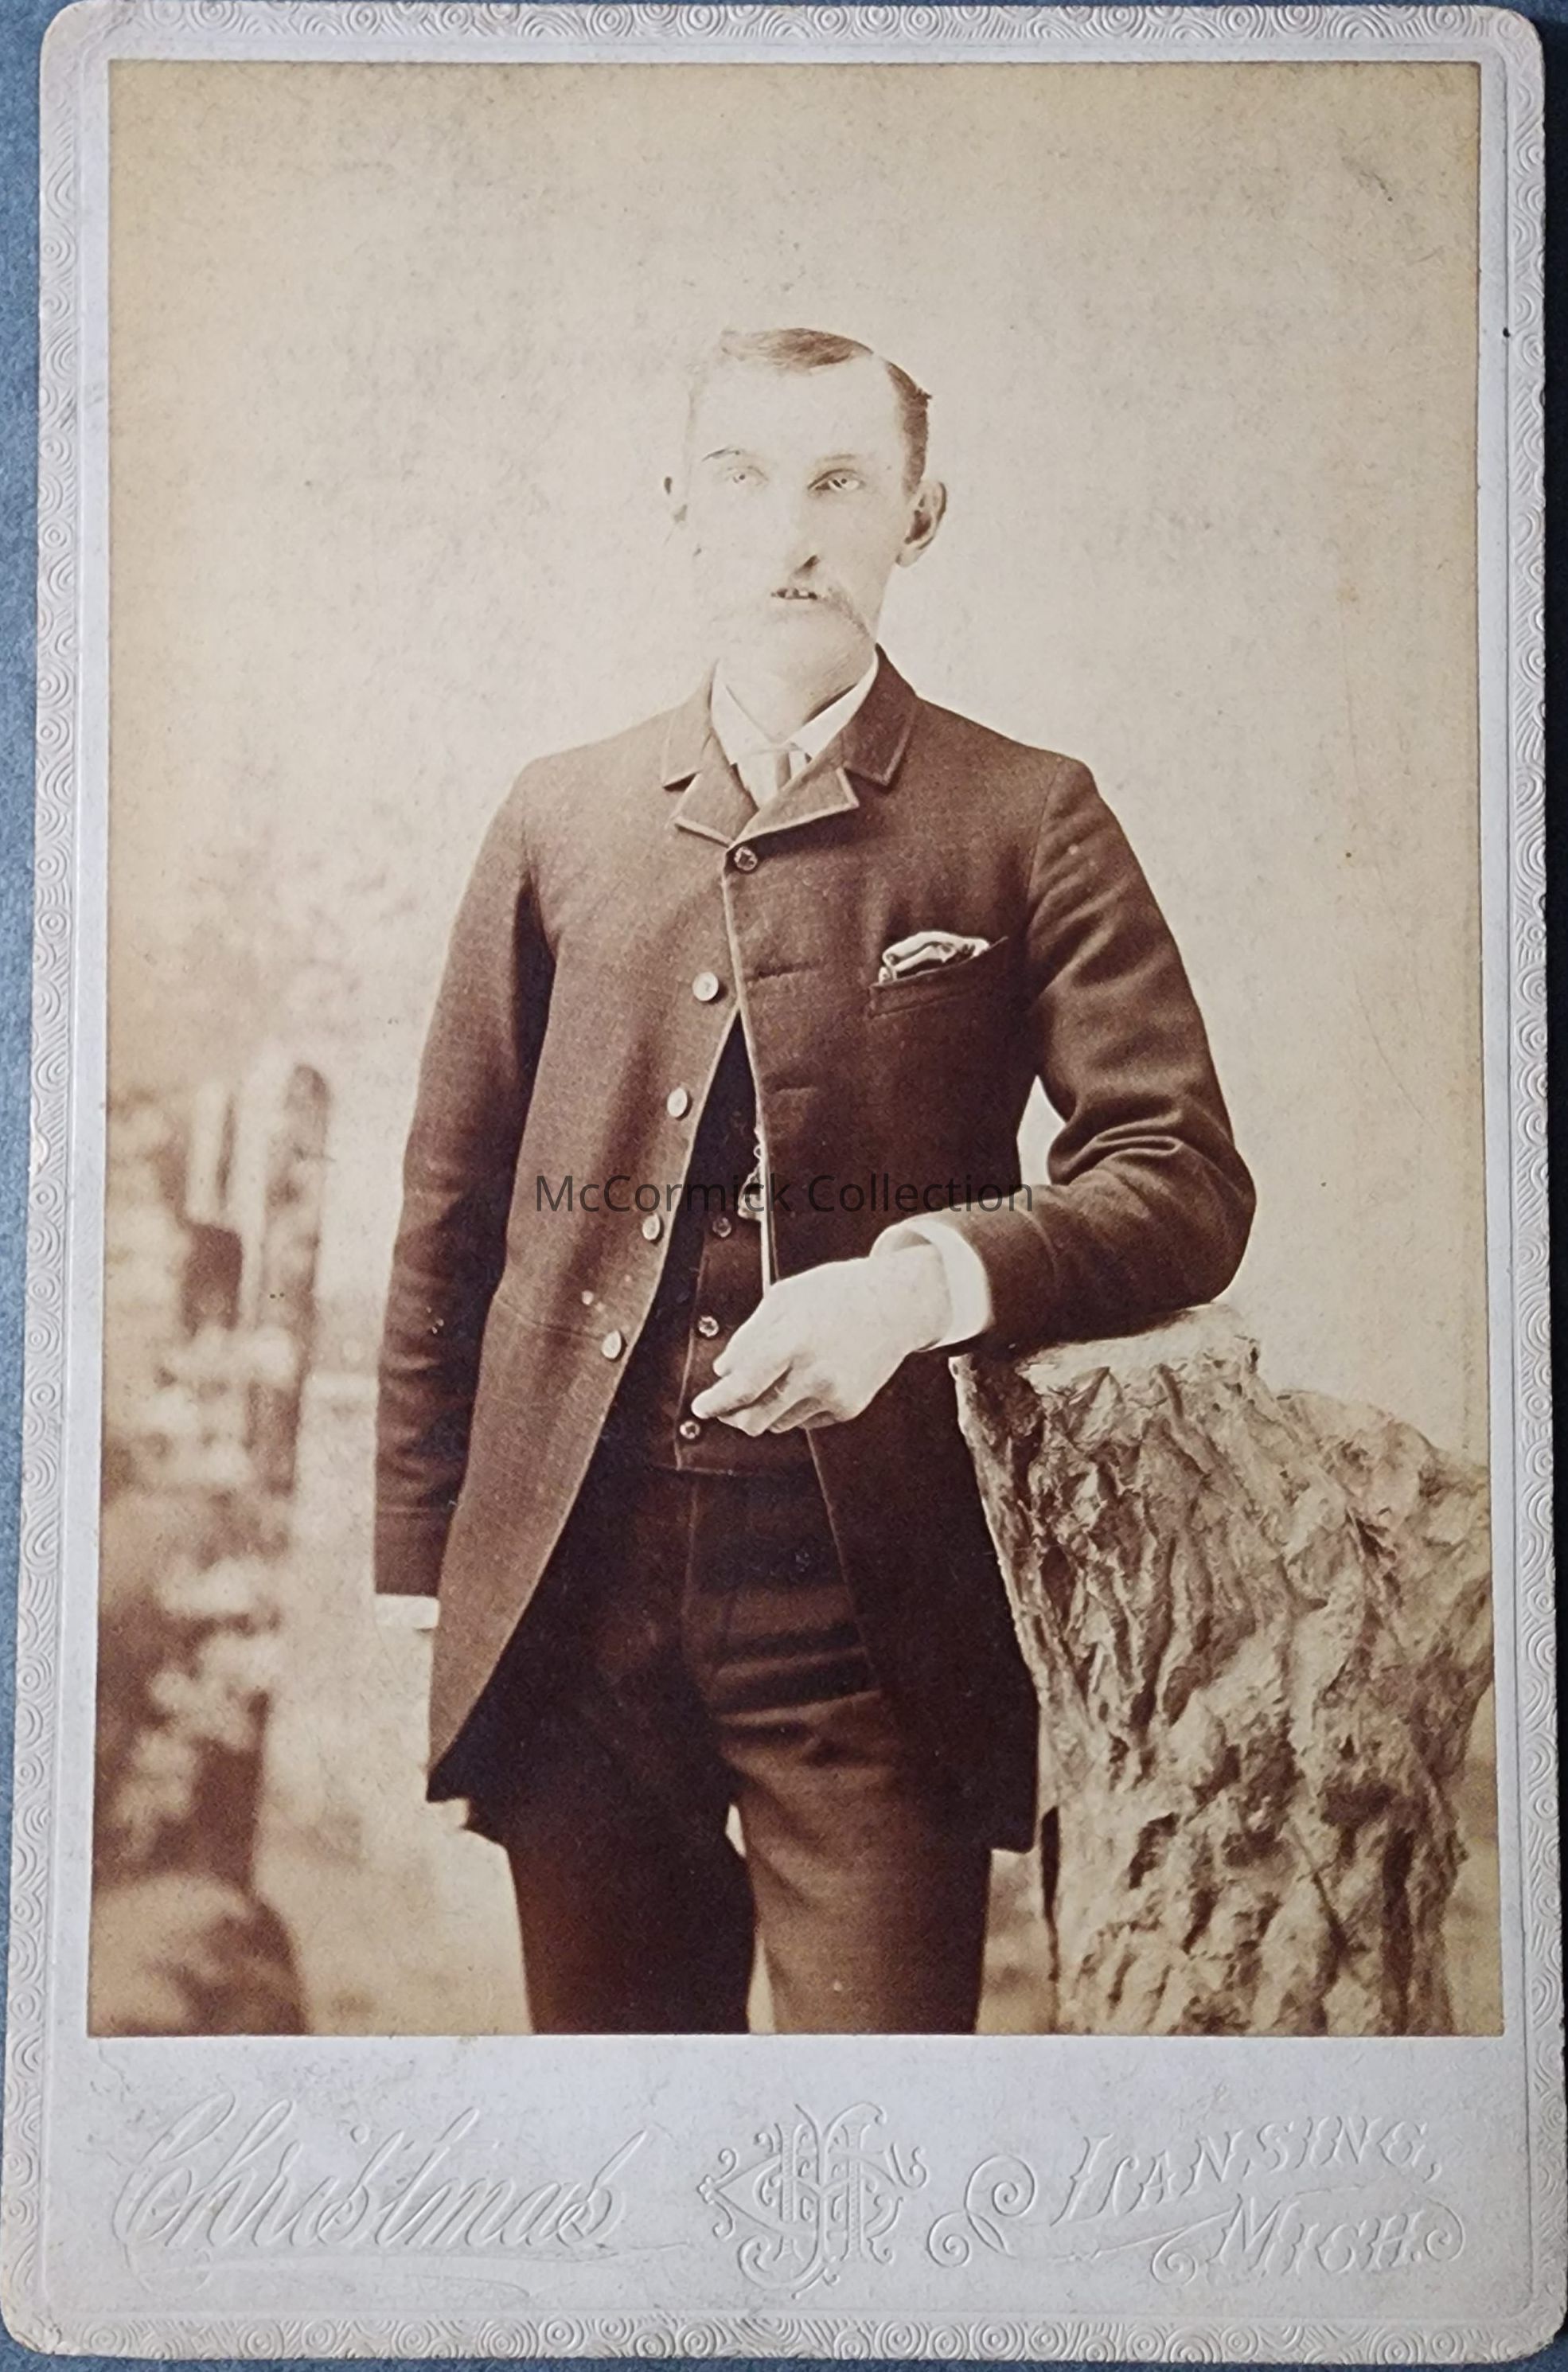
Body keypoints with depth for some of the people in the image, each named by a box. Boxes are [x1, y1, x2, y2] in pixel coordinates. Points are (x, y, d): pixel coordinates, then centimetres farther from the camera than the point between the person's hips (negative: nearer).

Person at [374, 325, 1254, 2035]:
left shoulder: (1028, 823, 3)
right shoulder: (557, 821, 11)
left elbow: (1187, 1183, -4)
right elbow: (450, 1209, 13)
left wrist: (926, 1277, -22)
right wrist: (423, 1558, 10)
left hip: (869, 1603, -3)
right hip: (572, 1593, 3)